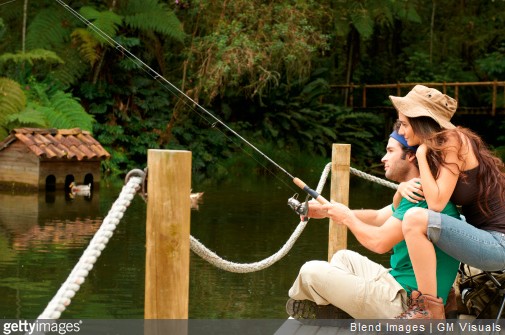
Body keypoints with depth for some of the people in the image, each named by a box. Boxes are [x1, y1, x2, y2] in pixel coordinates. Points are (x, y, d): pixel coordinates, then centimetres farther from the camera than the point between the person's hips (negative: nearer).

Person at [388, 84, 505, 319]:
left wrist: (421, 153, -13)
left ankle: (428, 308, -16)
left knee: (416, 219, -27)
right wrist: (403, 186, -4)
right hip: (484, 238, 10)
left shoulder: (453, 142, -15)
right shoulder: (436, 147, 10)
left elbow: (436, 203, -22)